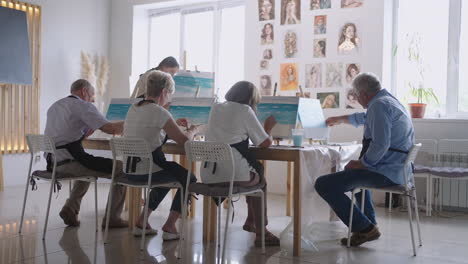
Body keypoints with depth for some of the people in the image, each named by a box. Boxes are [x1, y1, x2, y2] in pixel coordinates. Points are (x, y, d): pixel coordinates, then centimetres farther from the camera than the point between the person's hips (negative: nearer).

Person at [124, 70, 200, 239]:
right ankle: (169, 226, 13)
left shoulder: (133, 108, 9)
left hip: (129, 171, 8)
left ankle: (142, 222, 28)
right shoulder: (159, 112, -16)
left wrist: (174, 123, 23)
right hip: (146, 172, -8)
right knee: (189, 179, 15)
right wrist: (193, 130, 7)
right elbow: (183, 140, -14)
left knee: (168, 174, 34)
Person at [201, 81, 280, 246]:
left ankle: (251, 222, 40)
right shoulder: (245, 111, -2)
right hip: (233, 175, -6)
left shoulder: (215, 108, 16)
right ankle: (260, 232, 26)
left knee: (256, 169, 31)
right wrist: (268, 127, 19)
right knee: (260, 181, 25)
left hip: (208, 175, 6)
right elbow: (265, 143, -1)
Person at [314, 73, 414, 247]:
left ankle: (365, 229, -7)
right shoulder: (389, 100, 18)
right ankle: (370, 224, 35)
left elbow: (380, 145, -27)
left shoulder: (379, 105, -16)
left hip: (386, 173, -11)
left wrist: (361, 163, -13)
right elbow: (365, 118, 38)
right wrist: (340, 120, 51)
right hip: (398, 169, 11)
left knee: (323, 184, -15)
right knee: (352, 172, 40)